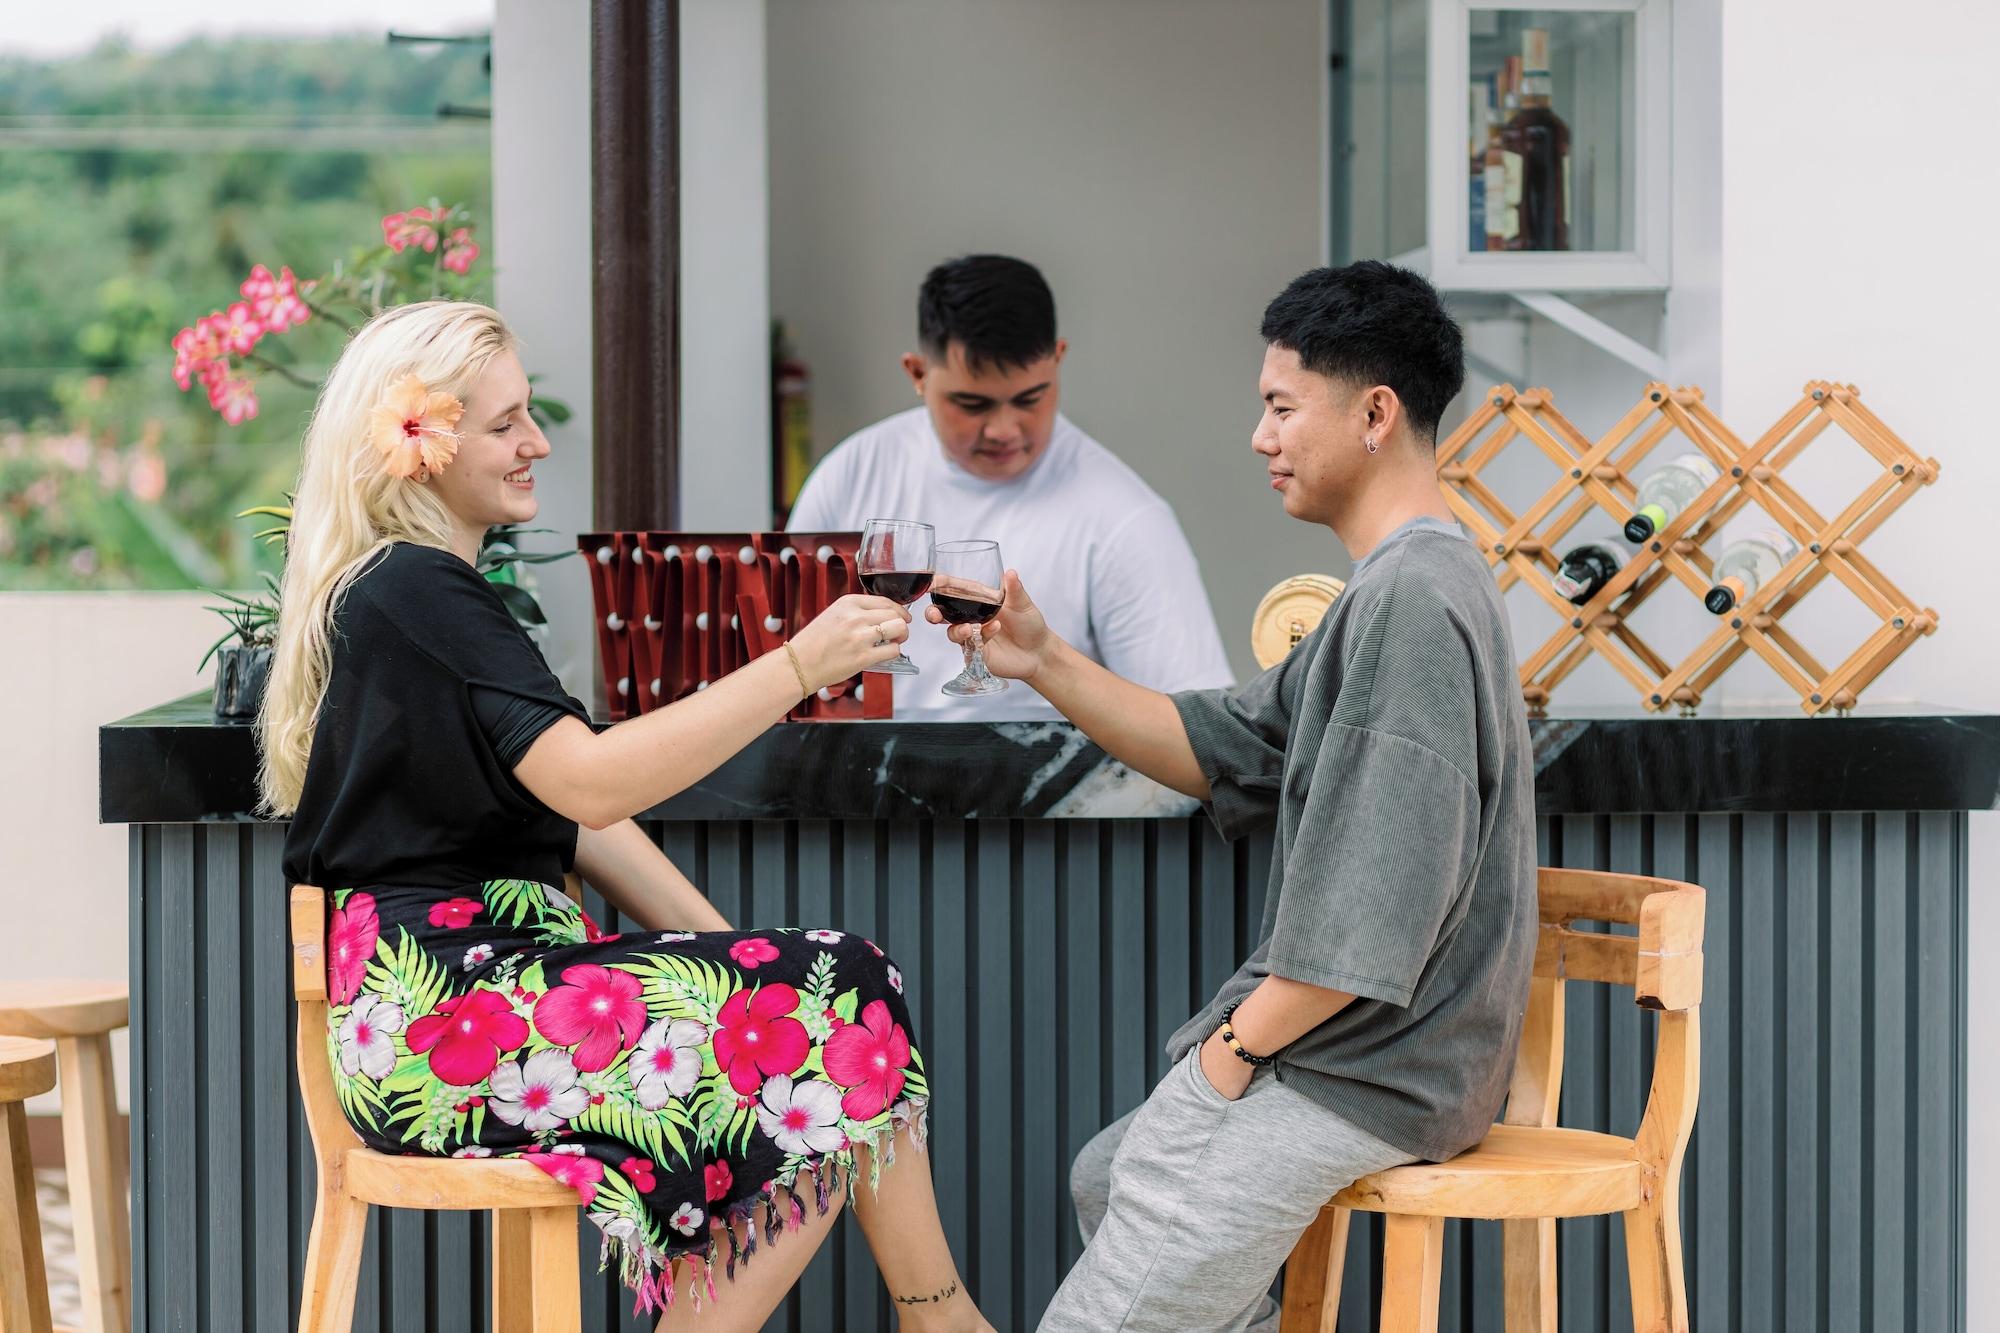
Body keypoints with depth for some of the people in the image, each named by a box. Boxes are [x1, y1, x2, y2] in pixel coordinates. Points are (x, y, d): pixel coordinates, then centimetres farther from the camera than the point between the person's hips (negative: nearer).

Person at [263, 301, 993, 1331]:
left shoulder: (436, 589, 20)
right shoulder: (411, 591, -12)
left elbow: (563, 807, 17)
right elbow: (591, 783, -22)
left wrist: (728, 953, 8)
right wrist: (798, 666, -21)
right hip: (437, 1010, -9)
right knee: (842, 997, -14)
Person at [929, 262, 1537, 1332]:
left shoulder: (1411, 601, -22)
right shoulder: (1397, 586, 13)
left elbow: (1375, 914, -27)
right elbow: (1219, 752, 14)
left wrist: (1235, 1045, -16)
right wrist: (1045, 663, 4)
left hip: (1368, 1073, -11)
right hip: (1343, 1044, 11)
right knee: (1108, 1179, 27)